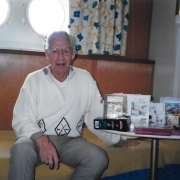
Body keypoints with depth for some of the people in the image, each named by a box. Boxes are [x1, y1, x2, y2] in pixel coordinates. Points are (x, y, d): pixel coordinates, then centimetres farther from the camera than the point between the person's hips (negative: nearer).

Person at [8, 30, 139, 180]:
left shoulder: (85, 78, 2)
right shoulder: (34, 80, -3)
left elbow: (98, 116, 7)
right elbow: (21, 120, -8)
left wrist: (120, 141, 6)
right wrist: (41, 139, -26)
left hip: (71, 140, 3)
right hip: (37, 139, -2)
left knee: (99, 158, -24)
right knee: (21, 151, -34)